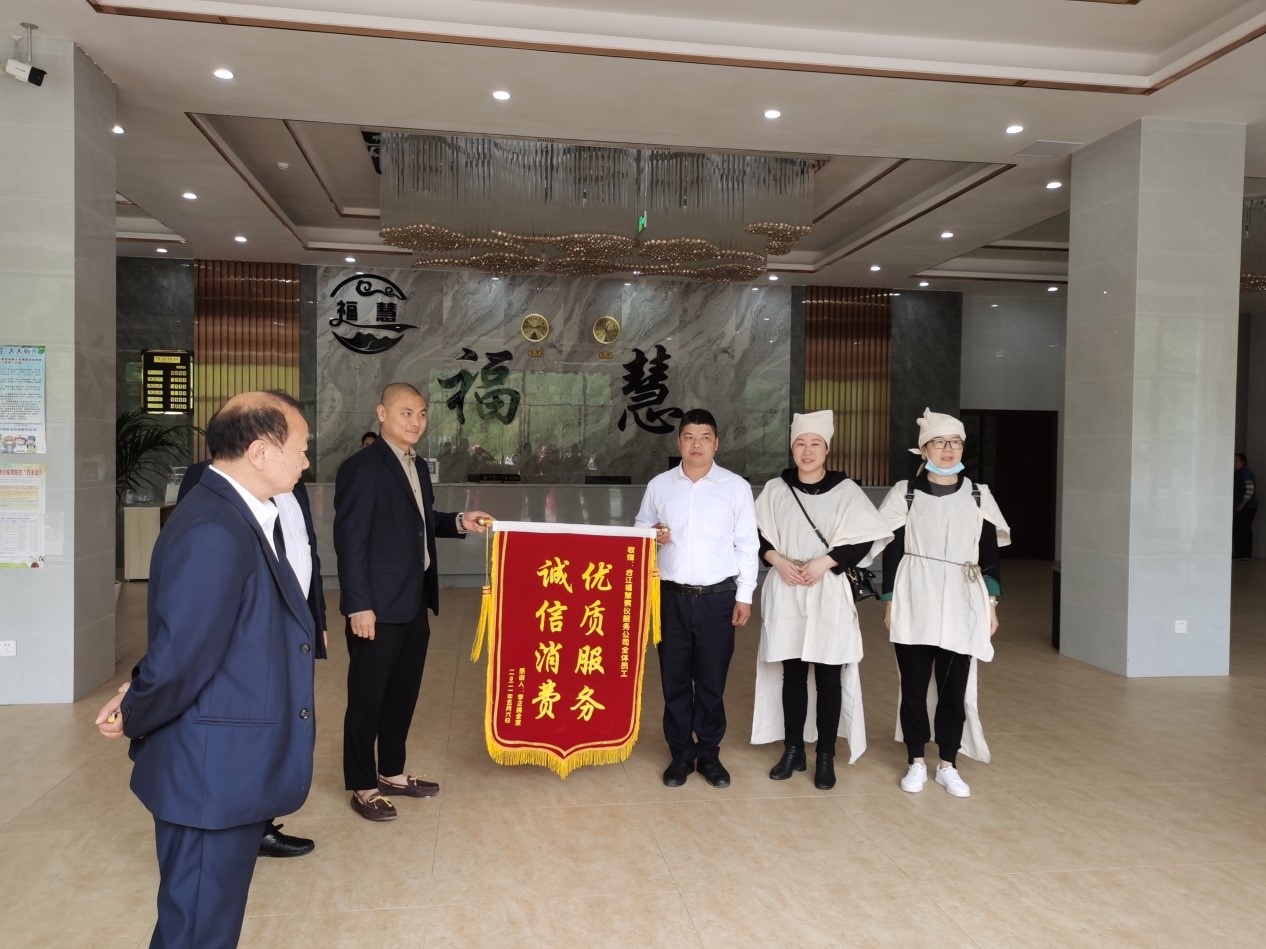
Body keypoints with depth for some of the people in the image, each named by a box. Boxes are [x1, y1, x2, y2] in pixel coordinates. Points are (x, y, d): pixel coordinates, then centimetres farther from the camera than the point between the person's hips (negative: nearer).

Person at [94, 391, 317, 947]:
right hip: (213, 771, -9)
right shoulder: (213, 532, -26)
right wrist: (135, 719, -6)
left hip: (232, 764, 9)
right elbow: (181, 653, -25)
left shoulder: (244, 517, 6)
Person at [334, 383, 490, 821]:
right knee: (367, 698, 6)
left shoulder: (417, 466, 12)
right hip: (378, 608, -8)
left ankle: (391, 772, 34)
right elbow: (349, 541, -18)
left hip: (414, 605, 8)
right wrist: (359, 606, -20)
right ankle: (362, 787, 20)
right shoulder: (361, 468, -15)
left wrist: (459, 522, 2)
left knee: (403, 694, 18)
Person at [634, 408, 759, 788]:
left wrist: (745, 595, -1)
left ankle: (709, 754, 24)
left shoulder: (736, 487, 1)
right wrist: (652, 536, -9)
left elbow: (747, 544, 2)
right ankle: (681, 754, 23)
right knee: (674, 680, 8)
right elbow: (639, 529, 14)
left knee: (712, 682, 8)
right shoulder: (659, 485, 5)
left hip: (718, 597, -1)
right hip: (672, 597, 1)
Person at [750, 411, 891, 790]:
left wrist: (824, 562, -15)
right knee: (791, 674, 10)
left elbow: (864, 540, -5)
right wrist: (777, 560, -10)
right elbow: (756, 534, 7)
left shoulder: (845, 489, -2)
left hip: (829, 594, -2)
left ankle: (826, 756, 15)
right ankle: (793, 750, 22)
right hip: (785, 593, 2)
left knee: (828, 676, 3)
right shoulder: (775, 489, 4)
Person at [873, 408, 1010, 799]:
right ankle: (916, 763, 19)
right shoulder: (905, 493, 1)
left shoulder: (978, 496, 6)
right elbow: (892, 551, 1)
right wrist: (889, 603, -1)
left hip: (960, 605, 2)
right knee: (913, 685, 5)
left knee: (955, 688, 6)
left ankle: (947, 765, 20)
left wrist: (991, 606, 4)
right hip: (914, 604, -1)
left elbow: (989, 556, 8)